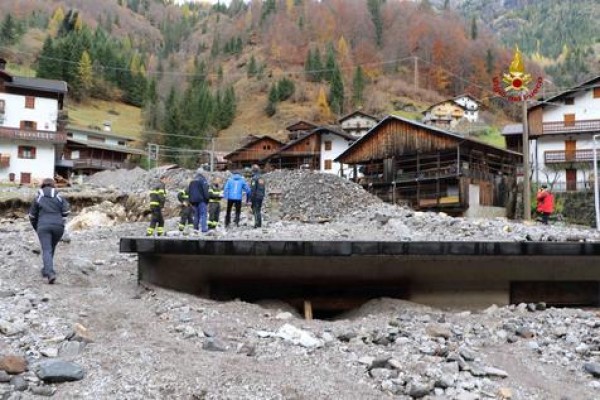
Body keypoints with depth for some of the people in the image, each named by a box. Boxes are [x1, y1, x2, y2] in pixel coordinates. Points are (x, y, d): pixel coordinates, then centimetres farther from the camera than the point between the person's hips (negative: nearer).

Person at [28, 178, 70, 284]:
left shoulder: (38, 198, 12)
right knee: (51, 249, 21)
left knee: (46, 250, -10)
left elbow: (32, 216, 16)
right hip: (58, 227, 2)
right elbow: (66, 211, -2)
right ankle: (46, 269, 31)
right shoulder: (59, 197, 12)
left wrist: (37, 228, 30)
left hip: (44, 227, -2)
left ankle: (50, 273, -28)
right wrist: (61, 223, 8)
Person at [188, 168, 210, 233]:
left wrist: (191, 200, 20)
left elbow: (188, 191, 18)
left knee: (196, 215, 15)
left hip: (193, 200, 7)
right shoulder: (203, 180, -8)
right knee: (203, 214, -7)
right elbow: (205, 191, -15)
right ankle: (204, 229, -12)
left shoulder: (192, 181, 14)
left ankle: (195, 228, 16)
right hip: (201, 200, -7)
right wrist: (207, 199, -10)